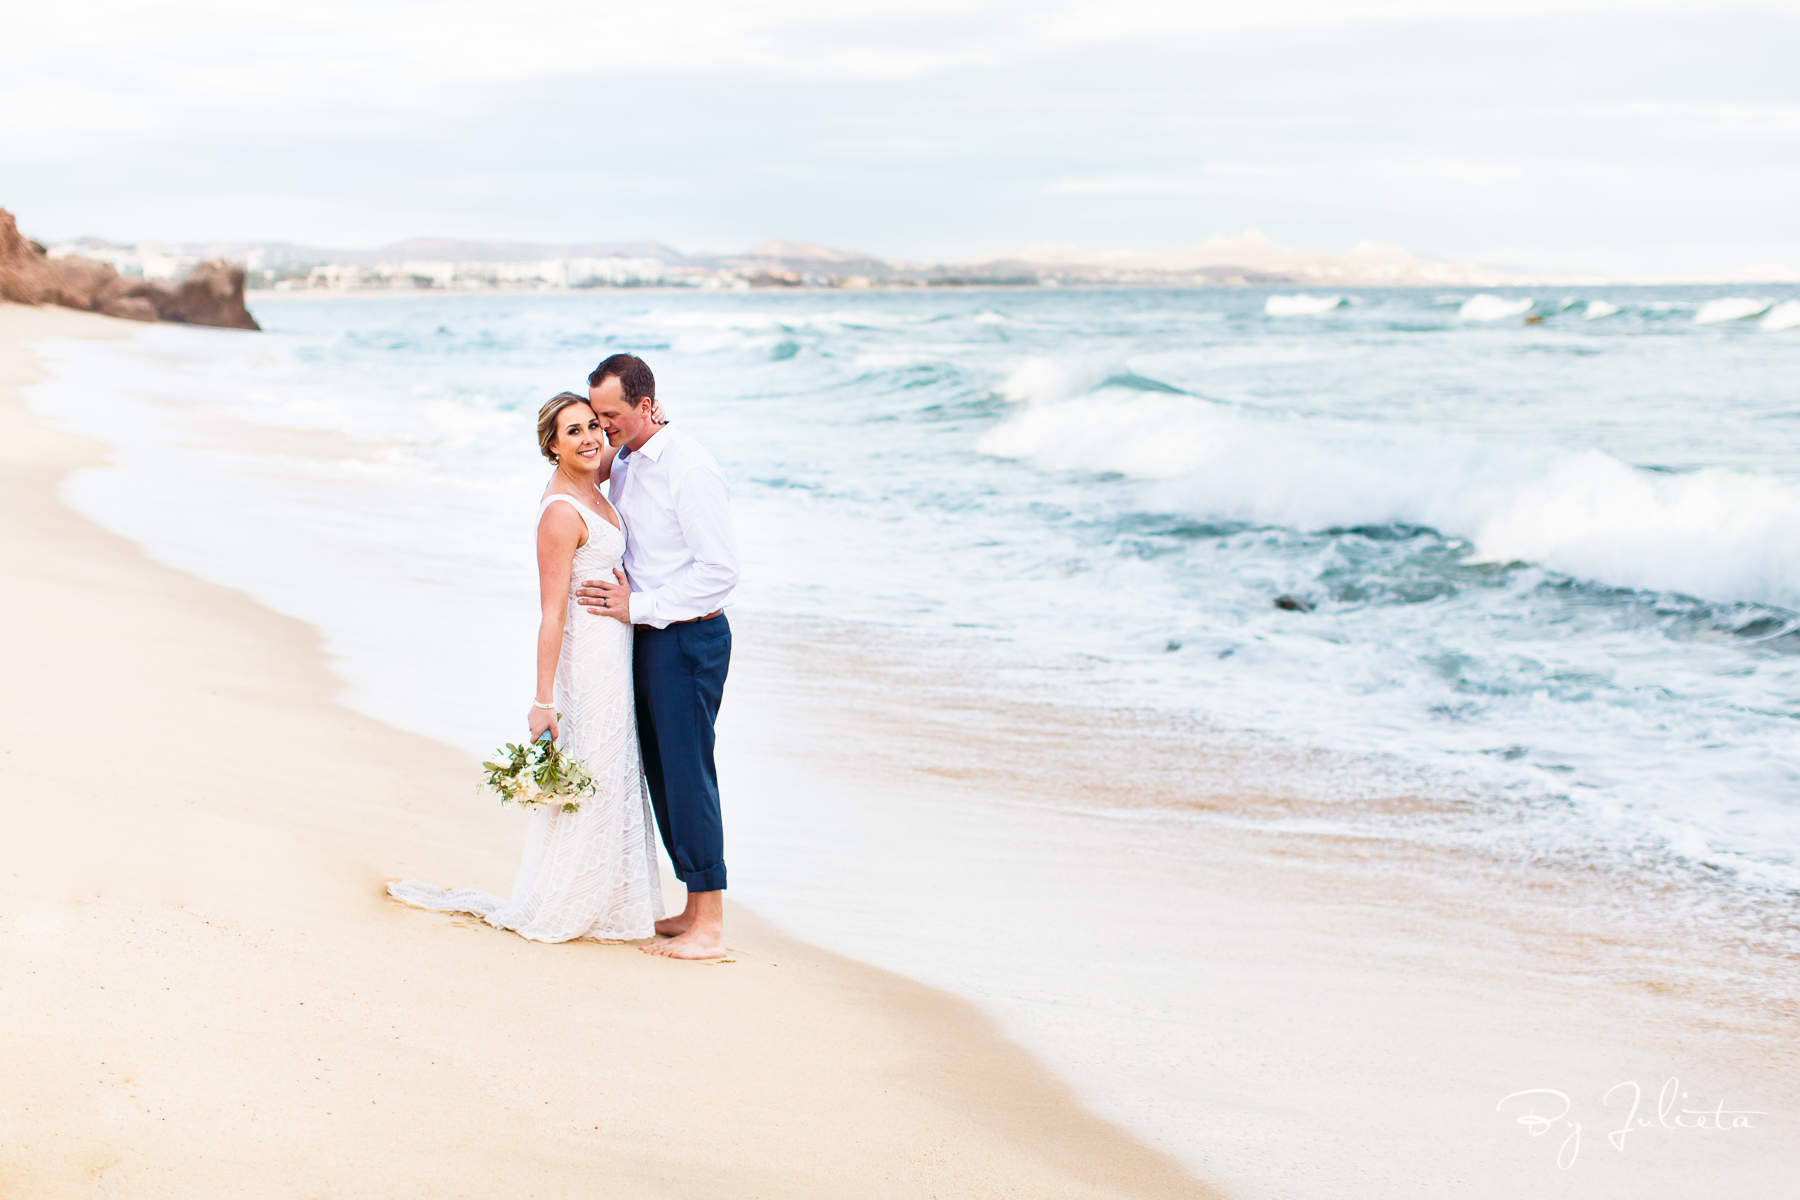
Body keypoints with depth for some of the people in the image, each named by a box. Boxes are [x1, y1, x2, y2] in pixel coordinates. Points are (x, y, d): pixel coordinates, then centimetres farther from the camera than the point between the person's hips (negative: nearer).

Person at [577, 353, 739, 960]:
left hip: (688, 638, -9)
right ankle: (694, 907, 23)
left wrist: (638, 607, -17)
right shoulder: (623, 466, 11)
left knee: (687, 773, -6)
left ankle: (709, 929, 1)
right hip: (646, 637, 9)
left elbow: (720, 569, -20)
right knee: (662, 773, 12)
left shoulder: (689, 468, -16)